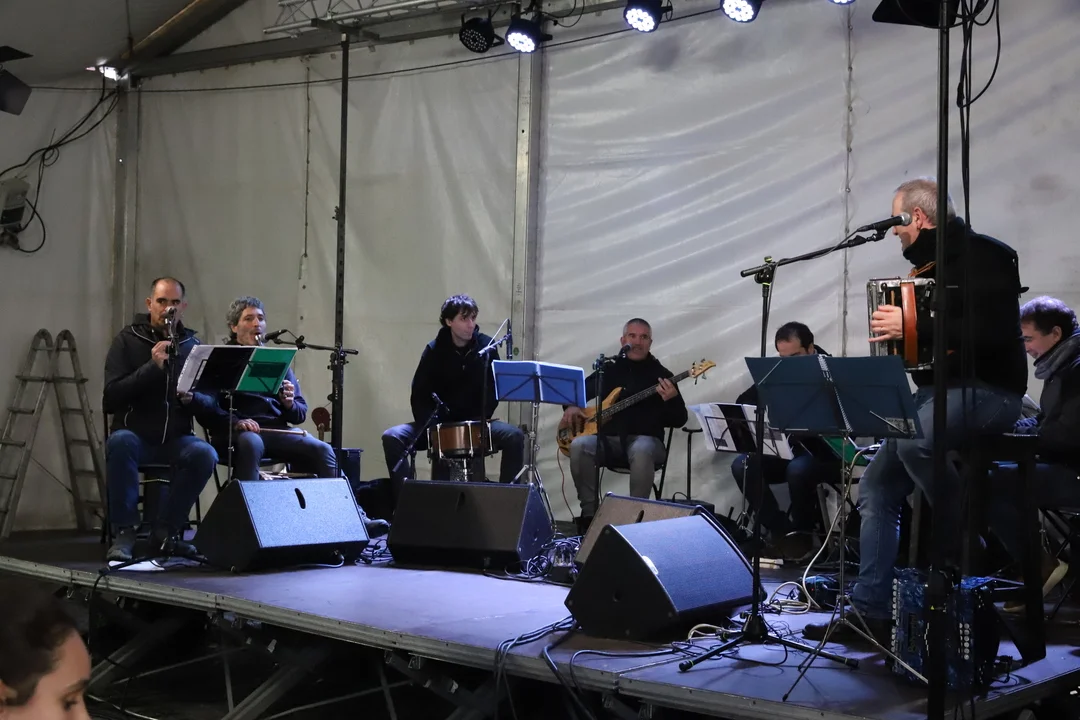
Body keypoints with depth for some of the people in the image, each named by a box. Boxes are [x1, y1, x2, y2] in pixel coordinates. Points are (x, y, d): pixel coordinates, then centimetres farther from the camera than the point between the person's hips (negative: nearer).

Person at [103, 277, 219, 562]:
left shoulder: (192, 344, 9)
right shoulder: (127, 341, 0)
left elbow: (210, 402, 7)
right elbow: (110, 399, -11)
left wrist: (192, 397, -17)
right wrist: (152, 366, -21)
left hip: (176, 438, 2)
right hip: (136, 434, -2)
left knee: (205, 454, -29)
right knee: (120, 442, -36)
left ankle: (165, 530, -11)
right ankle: (123, 532, -23)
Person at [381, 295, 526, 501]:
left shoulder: (486, 347, -5)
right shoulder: (434, 350, -5)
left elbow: (494, 390, -3)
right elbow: (419, 395, -4)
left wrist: (479, 422, -17)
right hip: (438, 423, 1)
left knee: (514, 436, -28)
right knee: (392, 437, -22)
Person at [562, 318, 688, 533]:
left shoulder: (661, 375, 4)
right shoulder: (609, 369, 13)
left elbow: (679, 421, -2)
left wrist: (672, 400, -24)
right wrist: (571, 406, 0)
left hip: (645, 439, -3)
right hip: (608, 438, 3)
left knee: (642, 450, -40)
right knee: (579, 445, -29)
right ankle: (589, 512, -18)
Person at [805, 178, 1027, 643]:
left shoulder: (983, 257, -11)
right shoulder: (927, 266, 14)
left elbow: (994, 331, -24)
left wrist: (914, 328, -24)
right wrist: (890, 329, 4)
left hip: (987, 390, -9)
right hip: (935, 391, 9)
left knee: (914, 440, -37)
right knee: (876, 487, 1)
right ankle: (870, 610, 3)